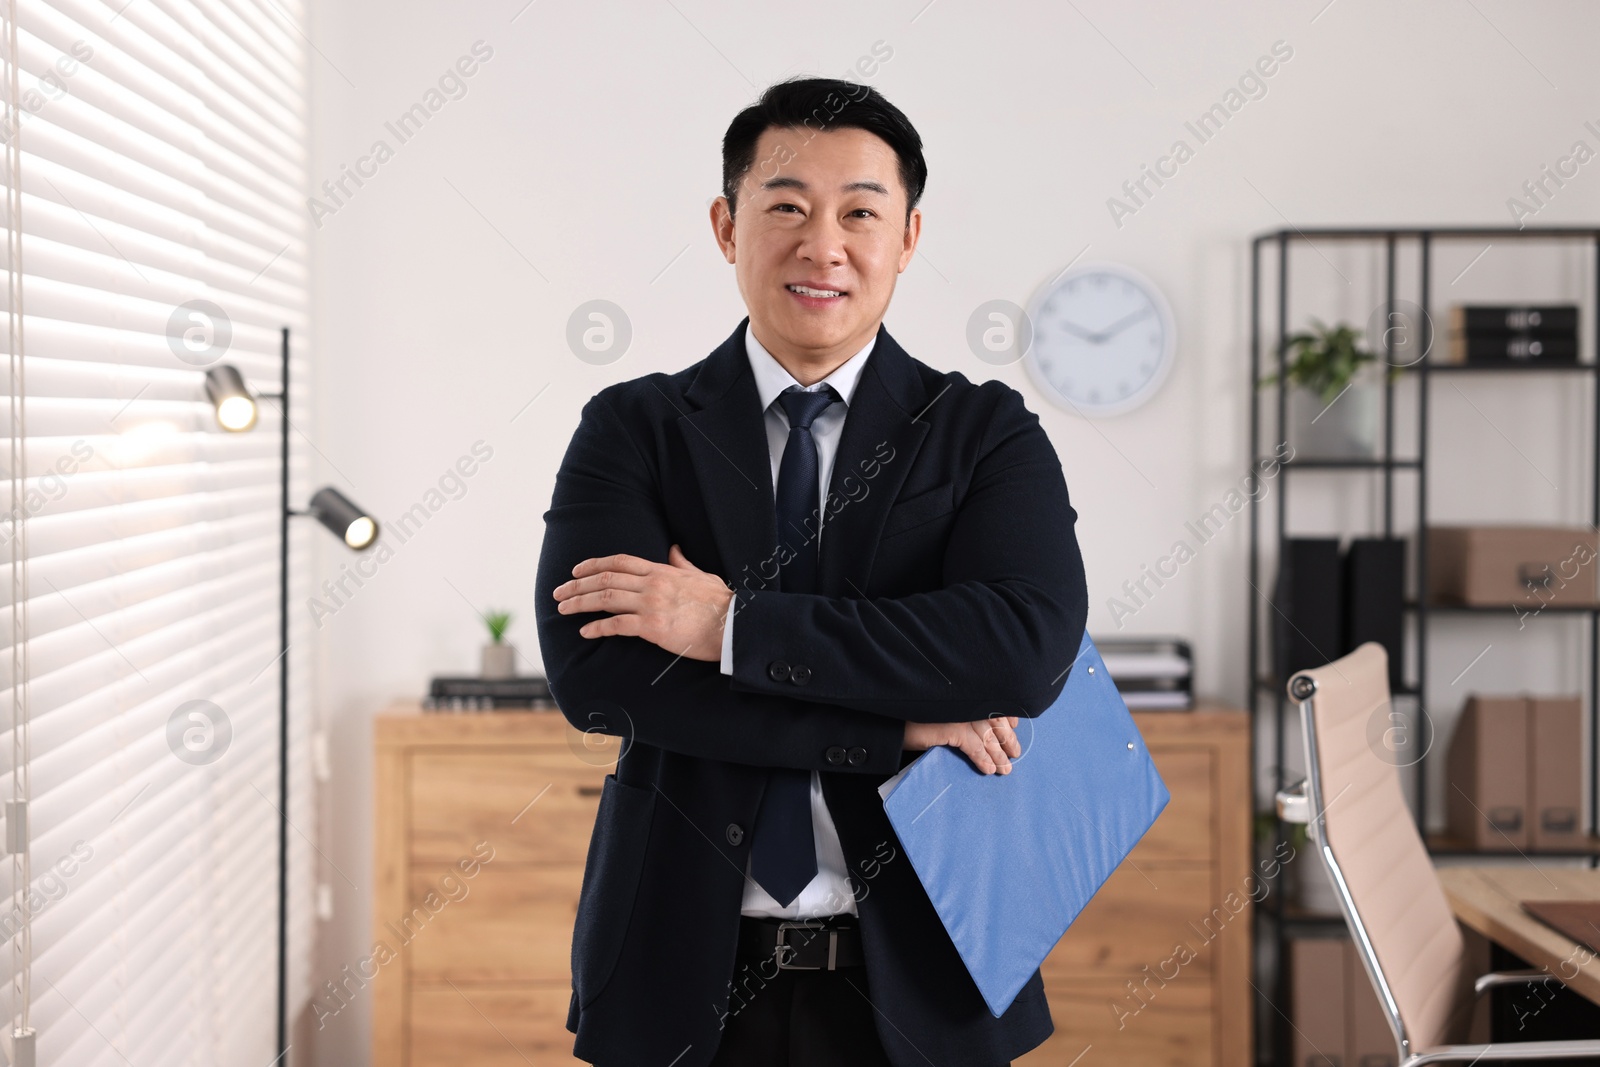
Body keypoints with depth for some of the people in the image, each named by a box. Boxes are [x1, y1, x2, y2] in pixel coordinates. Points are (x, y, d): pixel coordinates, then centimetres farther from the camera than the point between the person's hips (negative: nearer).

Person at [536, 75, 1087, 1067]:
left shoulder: (988, 432, 0)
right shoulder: (631, 429, 1)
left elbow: (1029, 644, -18)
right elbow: (592, 668, -14)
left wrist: (733, 626, -20)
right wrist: (893, 730, -18)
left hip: (916, 981, 0)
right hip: (686, 977, 0)